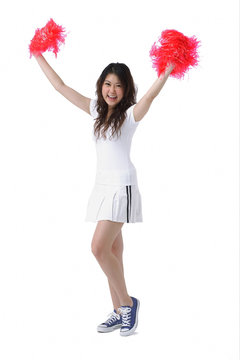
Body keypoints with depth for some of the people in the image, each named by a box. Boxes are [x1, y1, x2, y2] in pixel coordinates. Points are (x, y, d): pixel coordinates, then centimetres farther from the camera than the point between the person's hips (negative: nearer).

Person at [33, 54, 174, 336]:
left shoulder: (130, 114, -5)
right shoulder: (96, 109, 12)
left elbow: (151, 95, -24)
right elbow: (61, 86, 16)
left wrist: (167, 72, -39)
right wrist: (39, 58, 18)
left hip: (122, 186, -7)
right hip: (102, 185, 7)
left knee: (99, 248, -14)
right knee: (112, 252, 9)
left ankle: (127, 302, 3)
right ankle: (119, 312, 17)